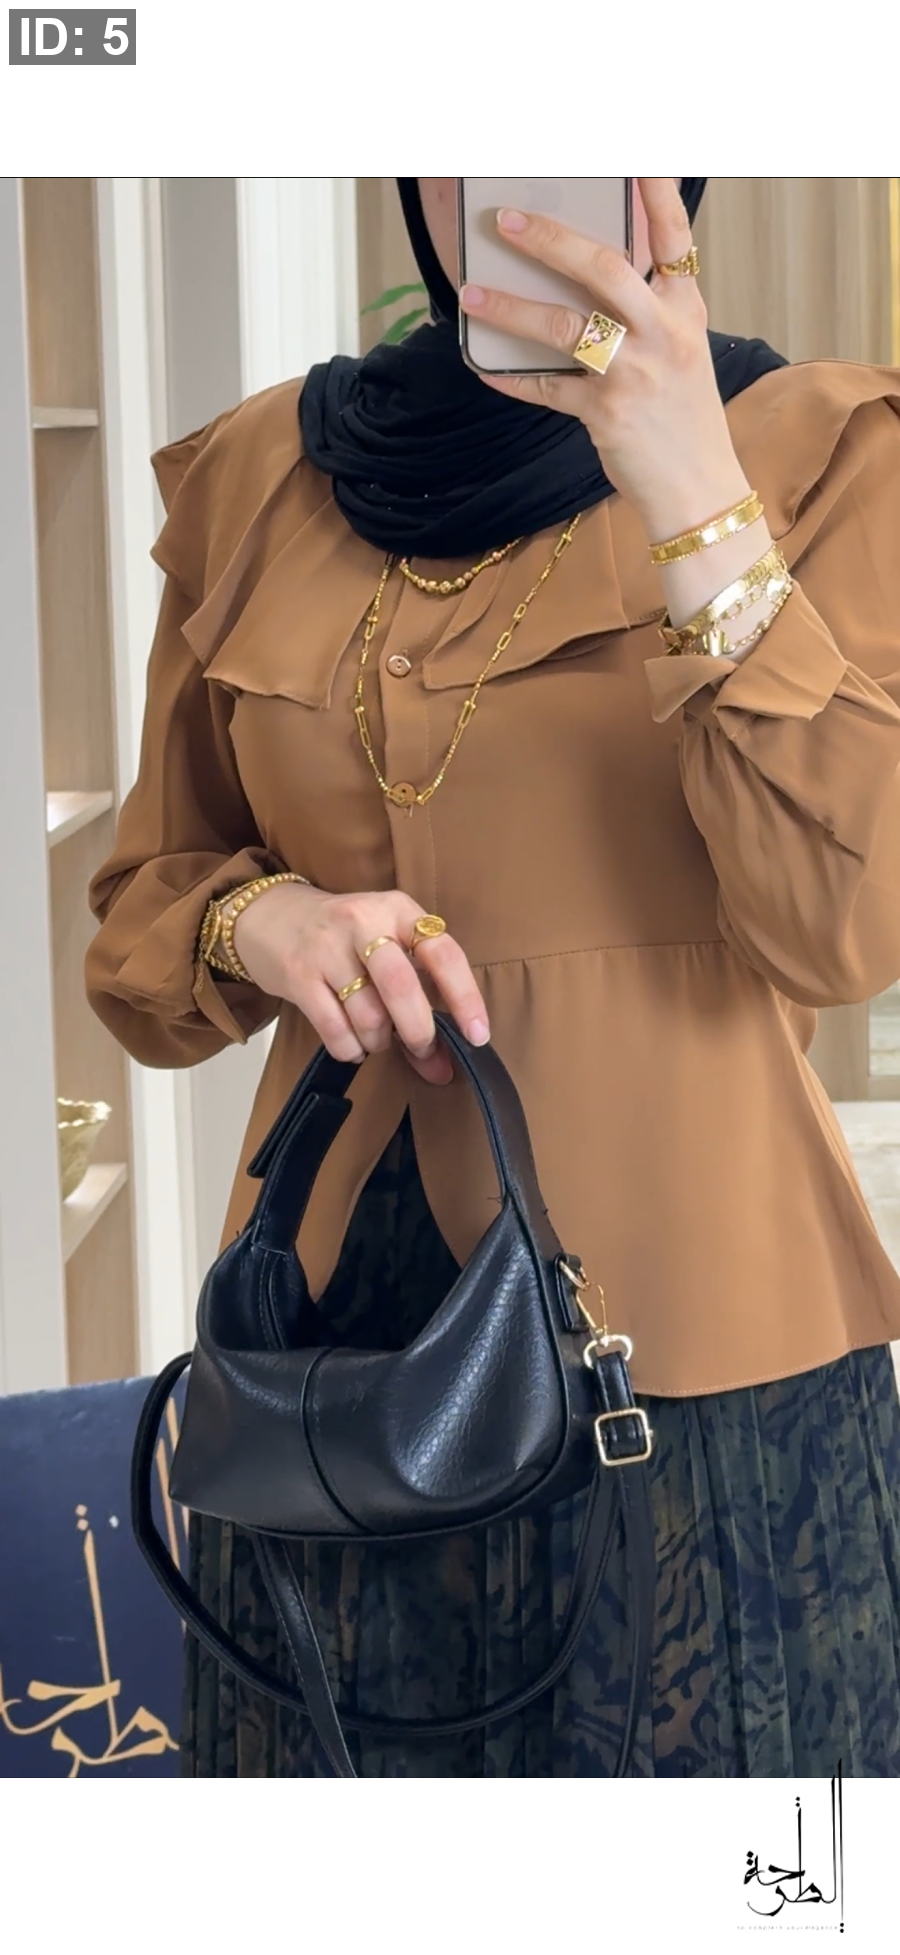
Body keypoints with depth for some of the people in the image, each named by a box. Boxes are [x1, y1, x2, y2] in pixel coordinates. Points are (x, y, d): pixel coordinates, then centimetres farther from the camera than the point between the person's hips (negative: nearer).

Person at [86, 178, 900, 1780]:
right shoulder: (252, 478, 7)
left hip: (690, 1332, -2)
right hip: (330, 1331, 3)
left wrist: (696, 497, -20)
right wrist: (259, 918, -9)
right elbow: (137, 926, 13)